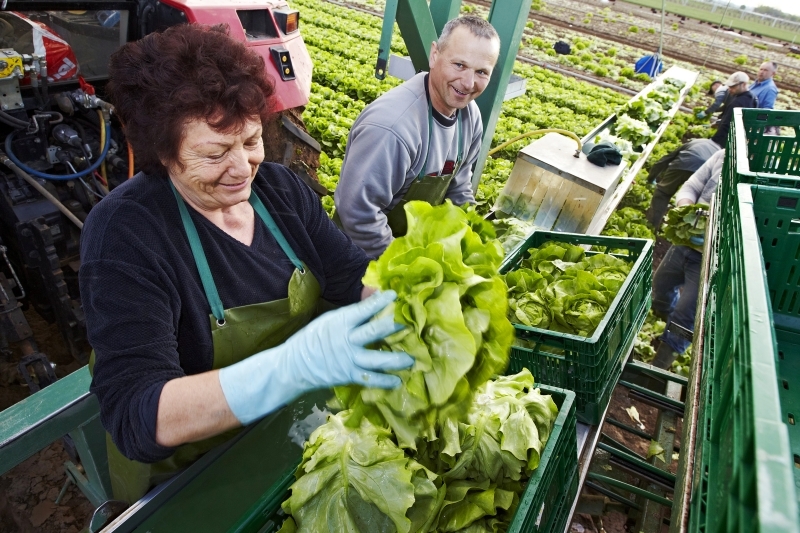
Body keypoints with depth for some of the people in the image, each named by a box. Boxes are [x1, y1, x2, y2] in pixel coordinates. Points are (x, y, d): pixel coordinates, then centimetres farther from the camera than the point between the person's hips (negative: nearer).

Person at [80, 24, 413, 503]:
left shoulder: (280, 186, -6)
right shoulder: (124, 234, -23)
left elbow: (355, 275, -7)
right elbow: (136, 417, -31)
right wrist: (296, 364, -46)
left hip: (292, 430, 4)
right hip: (183, 475, -3)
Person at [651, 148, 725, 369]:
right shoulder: (723, 156, -4)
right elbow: (690, 188, 2)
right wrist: (686, 209, -20)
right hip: (685, 243, 6)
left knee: (684, 316, -1)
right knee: (660, 286, 25)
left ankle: (657, 368, 18)